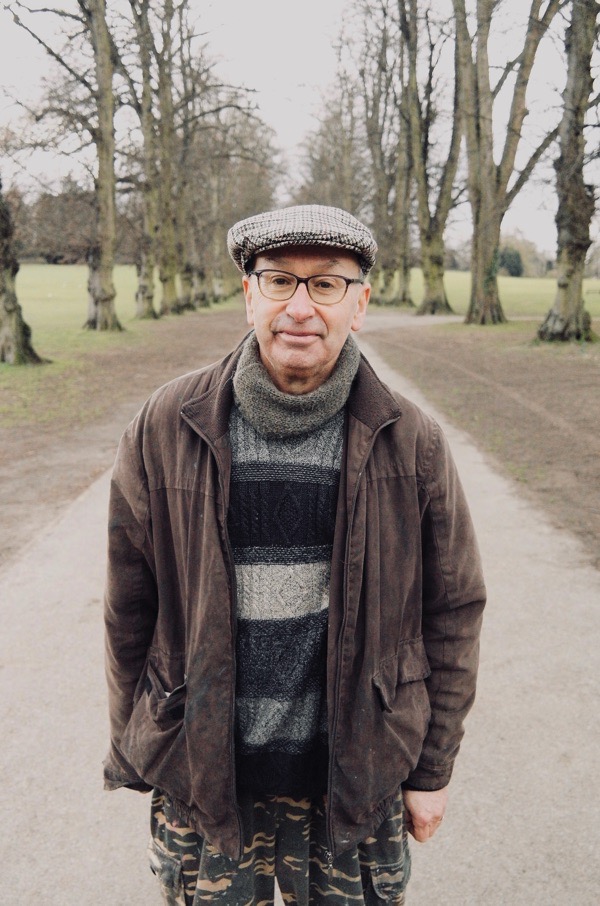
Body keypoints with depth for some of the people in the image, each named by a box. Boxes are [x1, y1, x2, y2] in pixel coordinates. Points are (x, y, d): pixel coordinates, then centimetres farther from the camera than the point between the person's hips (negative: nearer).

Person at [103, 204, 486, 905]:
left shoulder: (410, 443, -9)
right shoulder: (166, 429, -9)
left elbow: (452, 611, -1)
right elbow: (129, 607, -1)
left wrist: (431, 770, 3)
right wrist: (135, 755, 6)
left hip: (358, 776, 1)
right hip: (200, 777, 0)